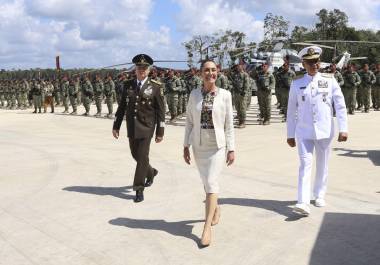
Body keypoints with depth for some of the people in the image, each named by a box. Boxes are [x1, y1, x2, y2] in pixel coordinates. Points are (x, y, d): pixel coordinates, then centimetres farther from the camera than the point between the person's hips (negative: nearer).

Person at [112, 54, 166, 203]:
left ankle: (139, 189, 6)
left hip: (146, 128, -4)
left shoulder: (156, 87, -6)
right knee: (135, 155, 16)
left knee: (142, 157, -5)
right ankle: (151, 172, 44)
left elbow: (160, 111, -5)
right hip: (131, 127, 5)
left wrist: (160, 131, -7)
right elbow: (122, 106, 9)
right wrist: (116, 126, 6)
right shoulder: (128, 85, 5)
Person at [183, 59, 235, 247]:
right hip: (199, 145, 3)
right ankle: (216, 209, 43)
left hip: (217, 145, -3)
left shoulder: (225, 95, -6)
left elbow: (229, 125, -4)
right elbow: (189, 122, 4)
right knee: (207, 182, 16)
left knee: (211, 183, -8)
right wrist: (186, 146, 3)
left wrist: (231, 149, -5)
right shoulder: (194, 94, 0)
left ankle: (207, 227, -1)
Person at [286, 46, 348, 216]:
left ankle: (319, 196, 28)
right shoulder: (296, 84, 2)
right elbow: (291, 111, 6)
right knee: (305, 165, -8)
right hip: (304, 132, -1)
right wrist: (290, 135, 6)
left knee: (323, 165, 12)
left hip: (325, 131, 1)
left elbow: (340, 106, -1)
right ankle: (303, 203, -13)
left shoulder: (330, 80, 1)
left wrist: (343, 129, -8)